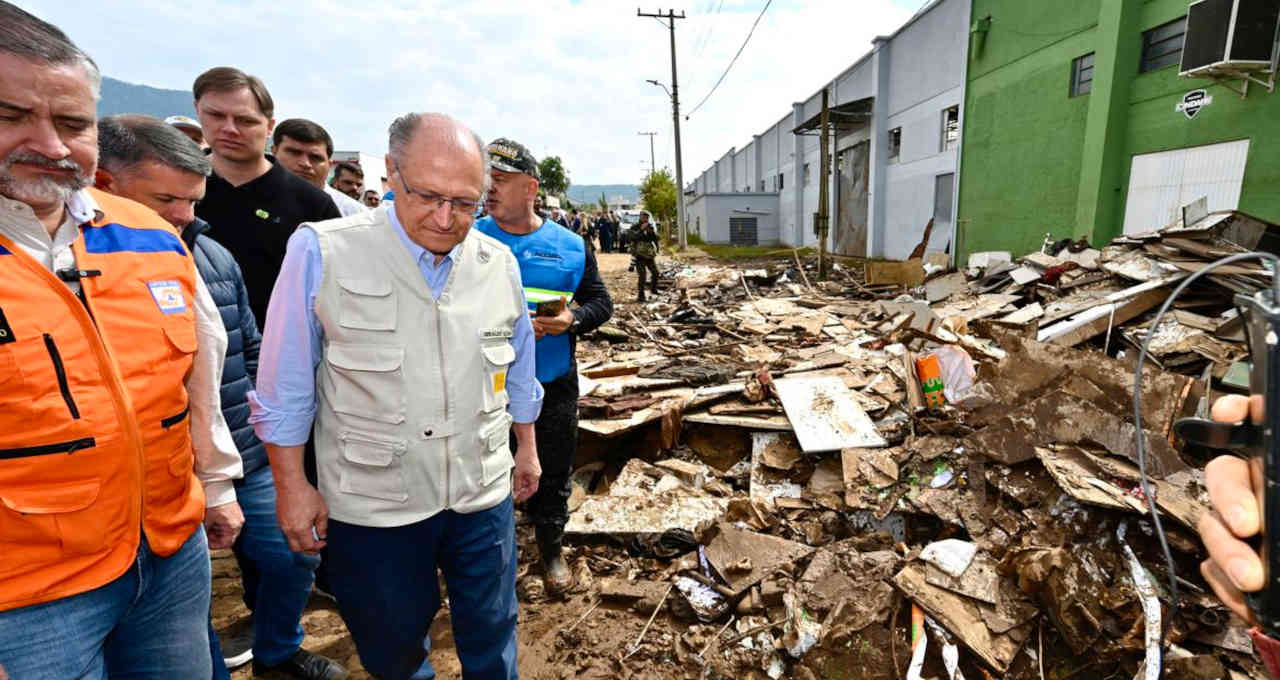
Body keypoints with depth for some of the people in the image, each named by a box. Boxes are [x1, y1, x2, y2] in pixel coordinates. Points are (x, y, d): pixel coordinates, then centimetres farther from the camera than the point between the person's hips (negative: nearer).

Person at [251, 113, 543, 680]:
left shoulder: (499, 263, -3)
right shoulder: (321, 253, -13)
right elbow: (285, 387, -5)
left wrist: (527, 448, 15)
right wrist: (291, 485, -3)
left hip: (483, 494, 2)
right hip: (372, 504, -1)